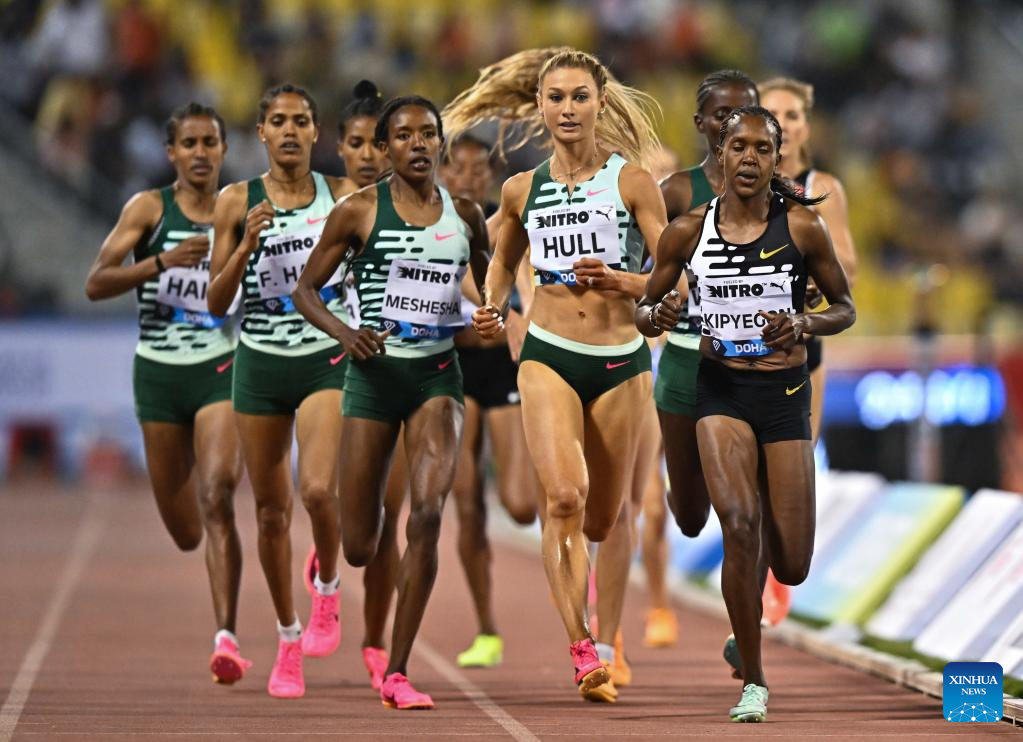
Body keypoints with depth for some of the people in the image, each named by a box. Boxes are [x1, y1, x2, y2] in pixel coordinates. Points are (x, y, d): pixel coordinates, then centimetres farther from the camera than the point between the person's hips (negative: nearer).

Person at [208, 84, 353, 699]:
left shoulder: (341, 196, 2)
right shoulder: (237, 202, 3)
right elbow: (217, 302, 1)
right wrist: (247, 243, -12)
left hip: (327, 358, -2)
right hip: (260, 363, 2)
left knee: (318, 489, -23)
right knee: (271, 509, 7)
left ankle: (328, 590, 7)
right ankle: (288, 638, 22)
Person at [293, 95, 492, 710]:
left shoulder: (465, 214, 6)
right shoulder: (360, 211, -2)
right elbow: (306, 289, 2)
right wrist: (345, 334, -16)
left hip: (438, 375, 1)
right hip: (375, 374, -1)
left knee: (429, 512, -19)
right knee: (360, 549, 1)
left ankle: (397, 674, -11)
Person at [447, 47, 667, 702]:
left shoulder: (633, 180, -1)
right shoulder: (523, 190, 7)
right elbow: (504, 260, 25)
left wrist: (620, 280, -20)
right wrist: (493, 307, 6)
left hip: (621, 361, -1)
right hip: (548, 357, 1)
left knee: (608, 514, 8)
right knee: (564, 496, -19)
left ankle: (607, 644, 27)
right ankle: (582, 649, -18)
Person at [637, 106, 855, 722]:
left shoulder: (802, 227, -4)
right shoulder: (690, 230, -1)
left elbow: (846, 309, 6)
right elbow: (645, 308, 11)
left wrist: (803, 325, -15)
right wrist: (656, 315, -13)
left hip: (786, 392, 0)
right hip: (721, 391, 0)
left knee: (792, 568, 1)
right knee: (739, 524, -23)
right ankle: (753, 682, -11)